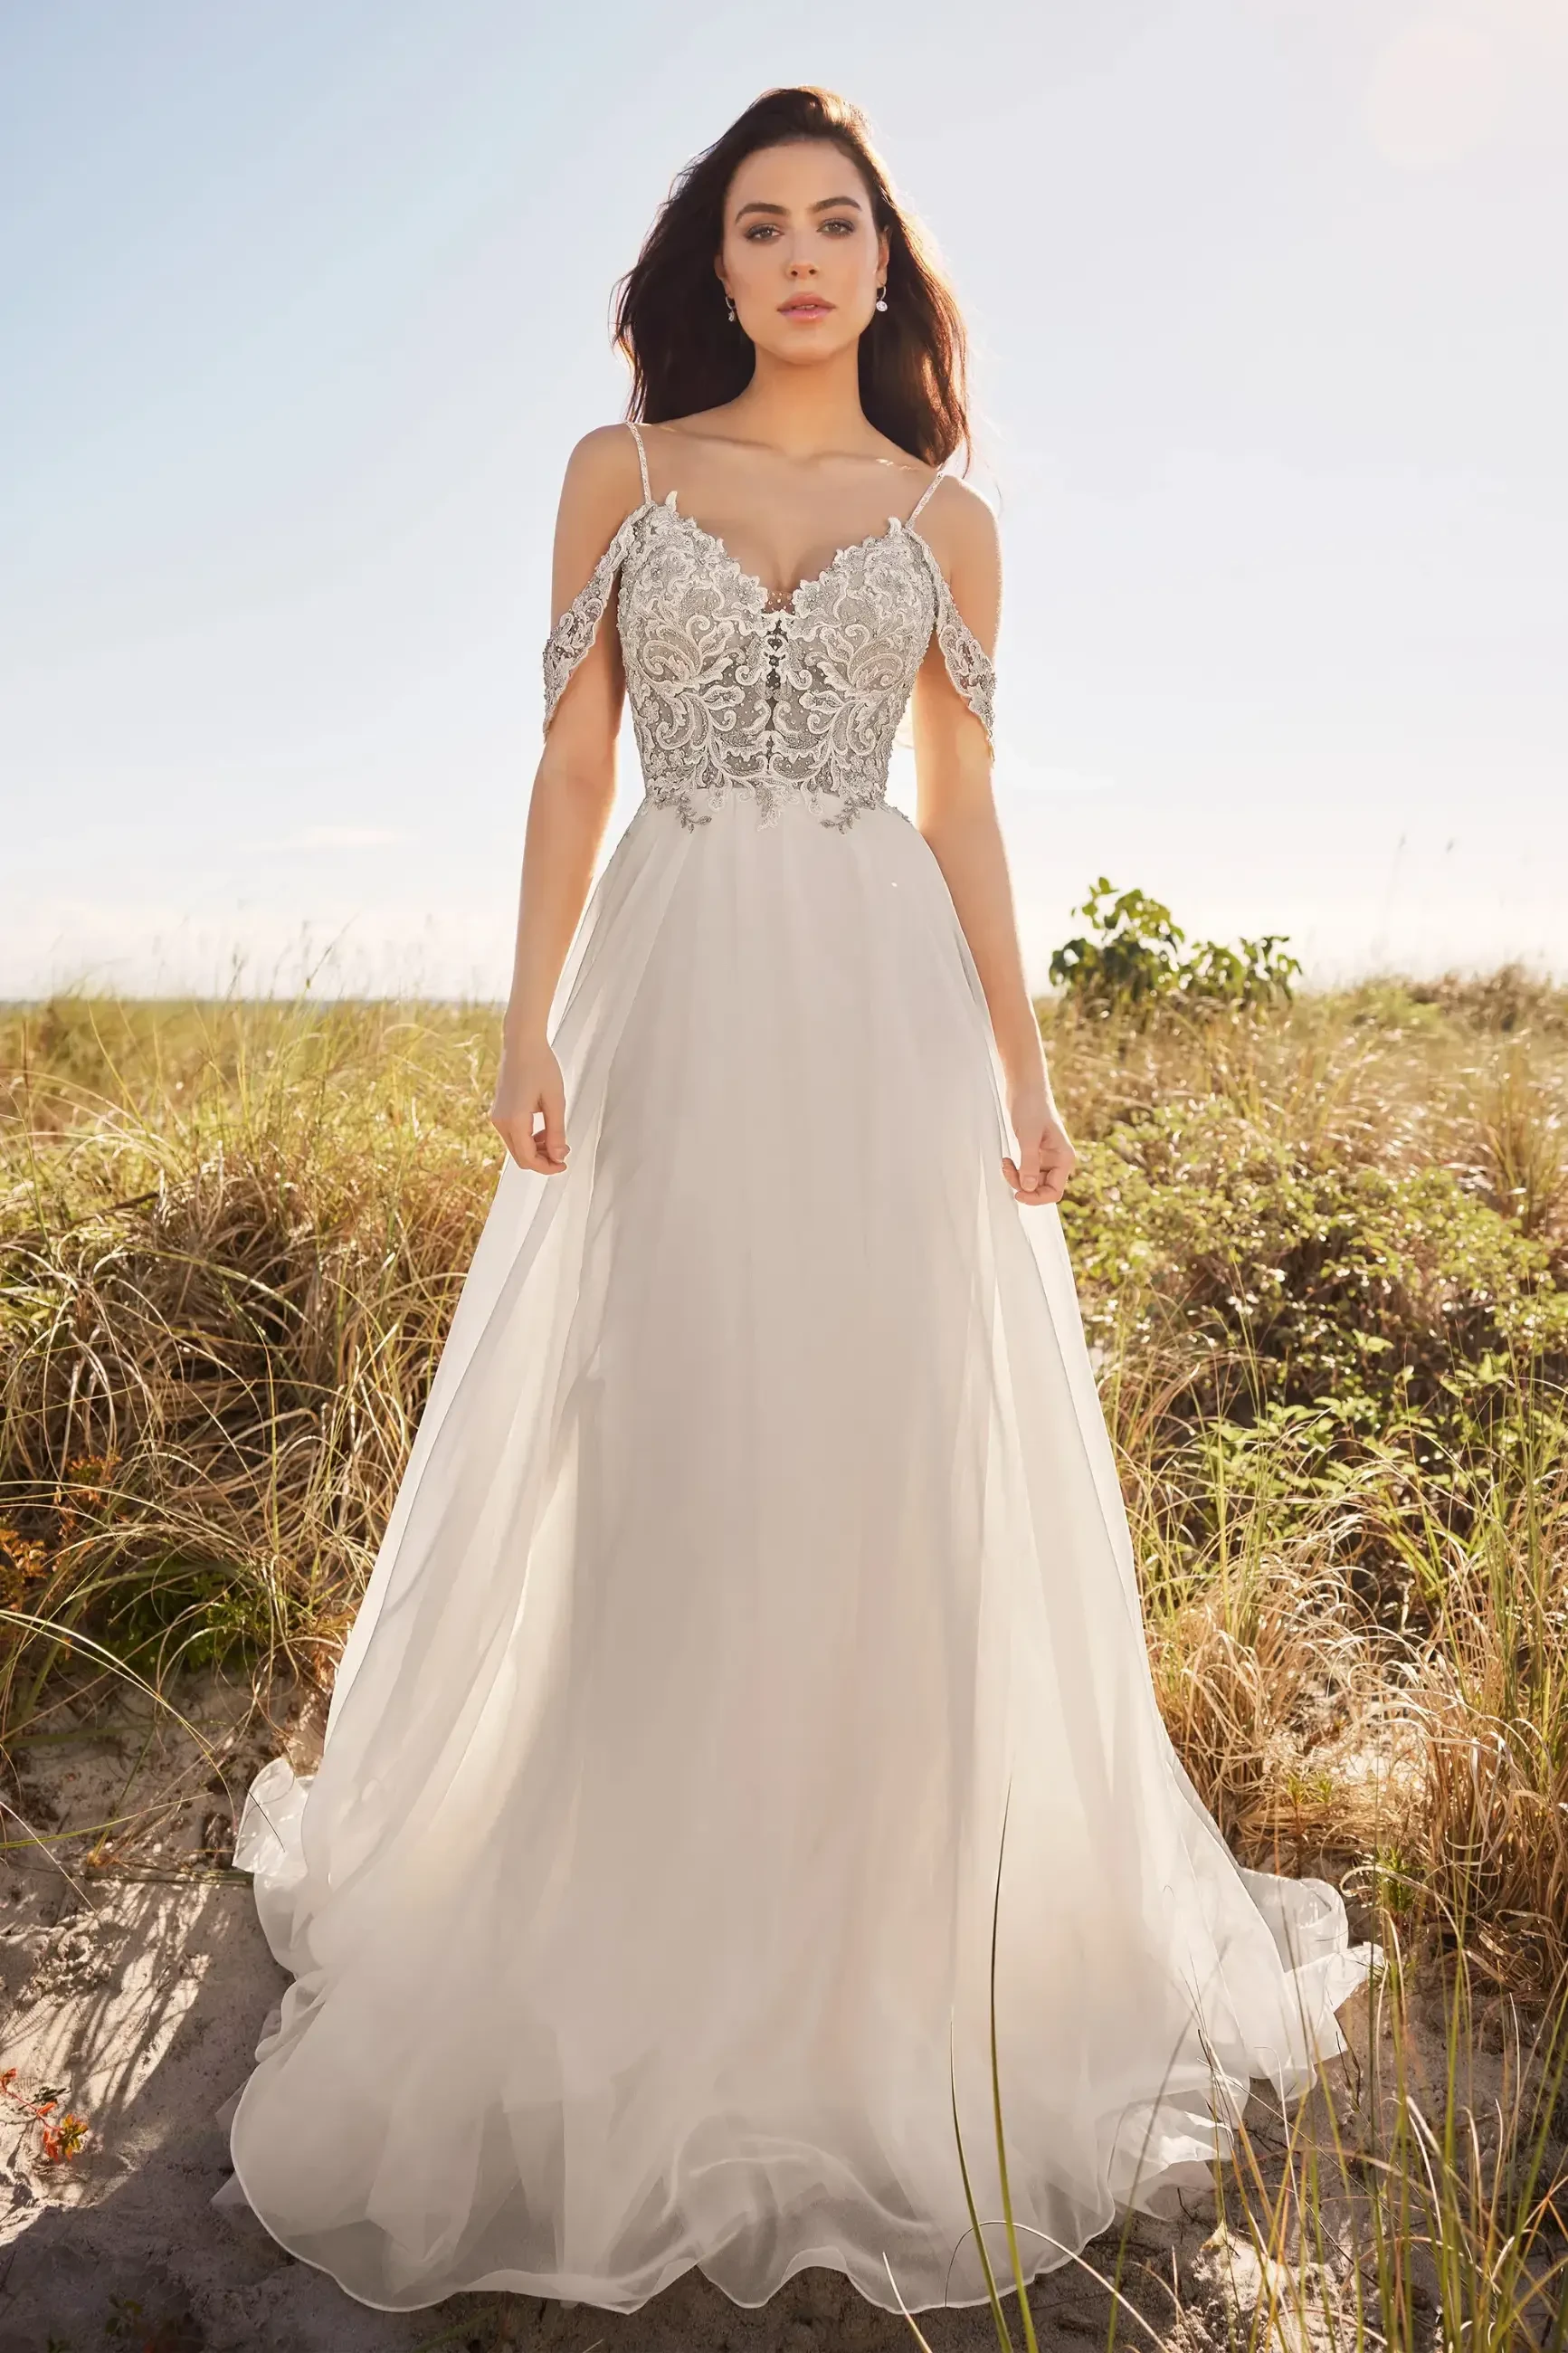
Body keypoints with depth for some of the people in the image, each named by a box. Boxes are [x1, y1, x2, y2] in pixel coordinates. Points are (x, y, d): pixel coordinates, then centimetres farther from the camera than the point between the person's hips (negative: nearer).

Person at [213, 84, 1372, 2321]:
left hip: (885, 1007, 1)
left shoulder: (949, 522, 14)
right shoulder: (619, 473, 12)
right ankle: (652, 1951, 21)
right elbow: (571, 764, 6)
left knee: (893, 1469, 1)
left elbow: (964, 812, 10)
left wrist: (1025, 1064, 1)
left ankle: (884, 1951, 21)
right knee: (659, 1475, 0)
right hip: (678, 1000, 0)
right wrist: (534, 1024, -5)